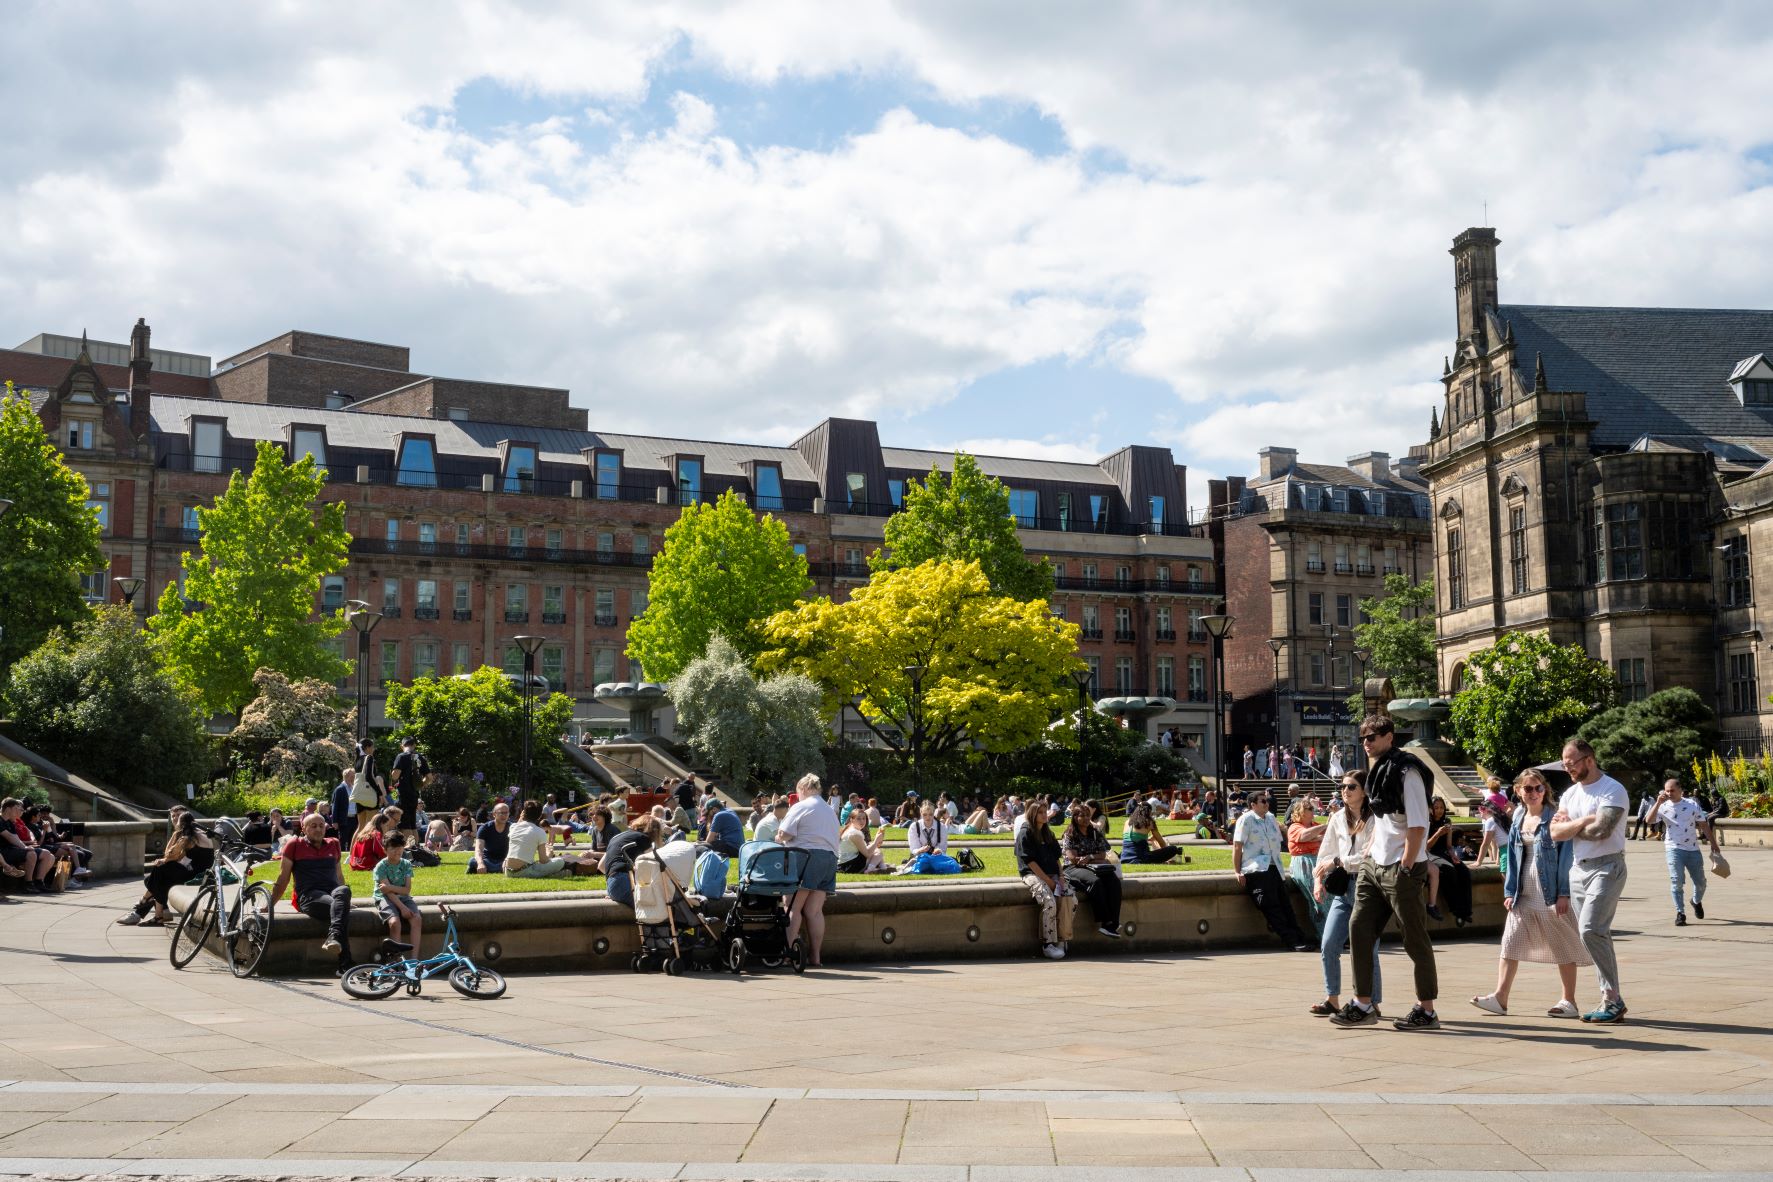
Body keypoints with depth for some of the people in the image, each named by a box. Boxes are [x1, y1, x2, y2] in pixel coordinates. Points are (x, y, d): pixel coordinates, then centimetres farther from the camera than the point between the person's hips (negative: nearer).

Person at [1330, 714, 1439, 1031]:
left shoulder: (1406, 772, -12)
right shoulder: (1377, 771, 14)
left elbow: (1418, 826, -17)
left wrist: (1405, 867, -19)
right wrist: (1368, 852, 17)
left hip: (1401, 868, -9)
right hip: (1375, 865, 9)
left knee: (1415, 939, 0)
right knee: (1359, 928, 5)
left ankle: (1426, 1011, 9)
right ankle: (1363, 1005, 12)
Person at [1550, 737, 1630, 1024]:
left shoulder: (1613, 790, -9)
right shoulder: (1570, 794, 14)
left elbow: (1601, 830, -21)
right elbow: (1555, 832, 4)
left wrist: (1569, 827, -4)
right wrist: (1583, 822, -10)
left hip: (1607, 867, -8)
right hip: (1578, 869, 8)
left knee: (1591, 930, -19)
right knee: (1597, 935, 7)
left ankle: (1613, 999, -13)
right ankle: (1611, 1000, 11)